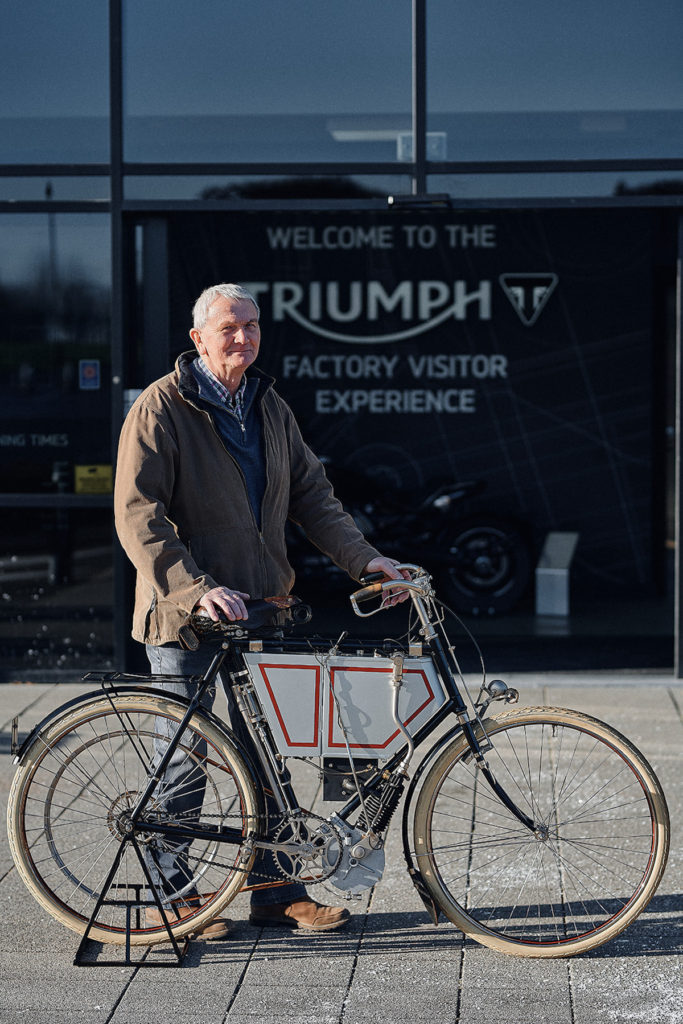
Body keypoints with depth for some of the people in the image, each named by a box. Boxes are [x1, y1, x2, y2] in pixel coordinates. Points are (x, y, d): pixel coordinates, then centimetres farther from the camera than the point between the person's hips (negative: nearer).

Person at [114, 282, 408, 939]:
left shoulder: (270, 408, 11)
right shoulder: (161, 409, -9)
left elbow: (311, 495, 13)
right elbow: (139, 517, -16)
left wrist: (363, 557, -1)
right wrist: (197, 588, -27)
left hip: (258, 609, 6)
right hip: (184, 613, -6)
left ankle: (277, 891, 20)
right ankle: (170, 895, 16)